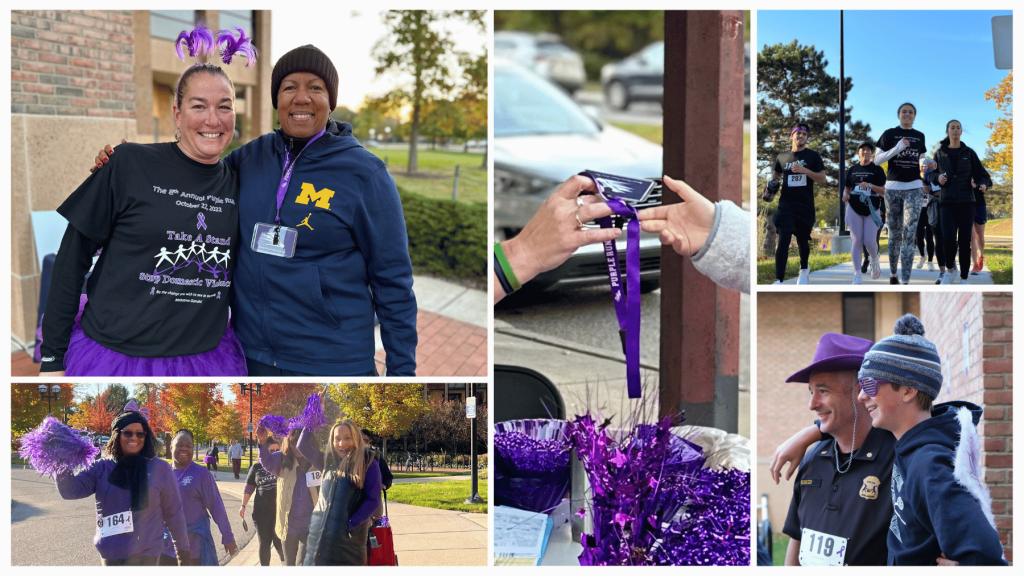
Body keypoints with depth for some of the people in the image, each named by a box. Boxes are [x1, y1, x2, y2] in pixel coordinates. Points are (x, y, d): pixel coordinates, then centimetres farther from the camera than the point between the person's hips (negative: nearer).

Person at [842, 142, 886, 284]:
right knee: (857, 241, -5)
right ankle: (857, 274, -5)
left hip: (872, 209, -2)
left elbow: (883, 191, -3)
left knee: (870, 241, -9)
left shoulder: (877, 170, 3)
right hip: (854, 209, 2)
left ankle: (874, 261, 24)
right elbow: (847, 188, 19)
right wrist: (845, 195, -3)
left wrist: (870, 186, -19)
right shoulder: (852, 170, 12)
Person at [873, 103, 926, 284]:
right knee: (895, 233, 6)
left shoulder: (919, 136, 12)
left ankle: (906, 281, -16)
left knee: (909, 233, -11)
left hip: (914, 188, 1)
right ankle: (892, 272, 25)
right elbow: (877, 160, -3)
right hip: (893, 187, -1)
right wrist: (897, 148, -14)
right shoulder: (889, 134, 3)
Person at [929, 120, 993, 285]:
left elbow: (982, 175, 2)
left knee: (964, 242, -3)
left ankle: (963, 277, 9)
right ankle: (949, 271, 6)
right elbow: (933, 174, 17)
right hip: (947, 203, 0)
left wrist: (983, 185, -21)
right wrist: (938, 178, -7)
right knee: (949, 239, -17)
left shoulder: (969, 153, 3)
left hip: (966, 203, 0)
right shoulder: (940, 153, 5)